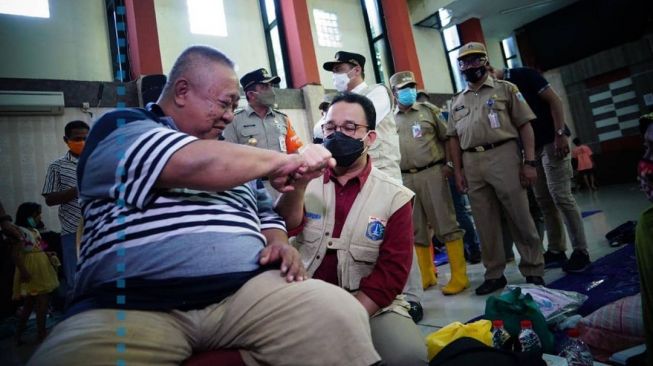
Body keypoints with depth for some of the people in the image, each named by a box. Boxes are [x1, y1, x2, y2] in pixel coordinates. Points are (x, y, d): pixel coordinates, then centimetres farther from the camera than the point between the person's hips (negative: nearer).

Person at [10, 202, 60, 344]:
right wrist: (23, 271, -27)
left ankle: (19, 333, 25)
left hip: (40, 269, 10)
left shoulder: (34, 230, 15)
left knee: (30, 302, 15)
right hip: (31, 270, -10)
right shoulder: (21, 231, -15)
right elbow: (16, 254, -22)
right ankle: (41, 333, 4)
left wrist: (47, 254, 7)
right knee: (43, 300, -6)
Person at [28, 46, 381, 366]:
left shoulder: (229, 153, 24)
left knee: (342, 315, -19)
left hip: (248, 290, 4)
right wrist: (286, 161, -2)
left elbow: (265, 213, 27)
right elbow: (196, 164, -15)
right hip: (130, 306, -3)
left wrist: (278, 244, 3)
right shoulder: (119, 127, 5)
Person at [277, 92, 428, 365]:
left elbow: (392, 271, -4)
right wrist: (297, 185, -33)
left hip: (370, 306, -1)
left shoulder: (394, 197, 0)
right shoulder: (307, 182, 6)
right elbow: (282, 229, -12)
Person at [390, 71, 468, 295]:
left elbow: (447, 138, 6)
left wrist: (447, 164, -5)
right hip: (405, 179, 3)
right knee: (417, 229, 9)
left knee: (445, 224, -2)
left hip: (432, 173, -2)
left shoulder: (429, 110, 7)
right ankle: (425, 275, 22)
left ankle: (459, 276, 5)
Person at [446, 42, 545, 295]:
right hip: (471, 163, 4)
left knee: (521, 218, 0)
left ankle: (533, 271, 15)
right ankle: (494, 274, 18)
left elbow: (524, 125, 1)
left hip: (503, 156, -3)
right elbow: (454, 138, 15)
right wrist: (458, 170, 6)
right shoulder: (457, 101, 17)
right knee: (485, 223, 8)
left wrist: (529, 162, -8)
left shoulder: (505, 89, 7)